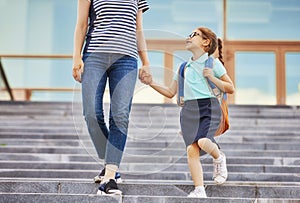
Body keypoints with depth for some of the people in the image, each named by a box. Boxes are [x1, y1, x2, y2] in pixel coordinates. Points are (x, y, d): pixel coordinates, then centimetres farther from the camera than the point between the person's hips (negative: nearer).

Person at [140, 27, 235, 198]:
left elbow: (231, 89, 7)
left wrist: (212, 78, -6)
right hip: (189, 109, 4)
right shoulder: (184, 67, 19)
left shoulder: (213, 63, 7)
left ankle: (219, 158, 6)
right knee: (191, 149, -13)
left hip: (209, 107, -4)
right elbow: (170, 93, 20)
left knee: (203, 141, -28)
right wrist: (151, 83, 9)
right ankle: (199, 191, -7)